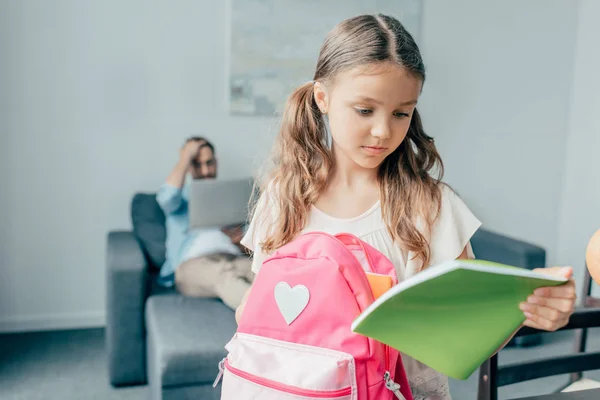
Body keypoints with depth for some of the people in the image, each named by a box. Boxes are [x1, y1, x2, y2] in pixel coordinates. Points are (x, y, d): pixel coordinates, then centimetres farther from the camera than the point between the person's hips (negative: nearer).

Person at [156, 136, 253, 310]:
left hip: (235, 258, 3)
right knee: (224, 272, -41)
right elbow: (166, 197, -6)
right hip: (193, 263, -2)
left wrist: (239, 240, -3)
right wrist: (185, 157, 7)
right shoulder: (182, 195, 23)